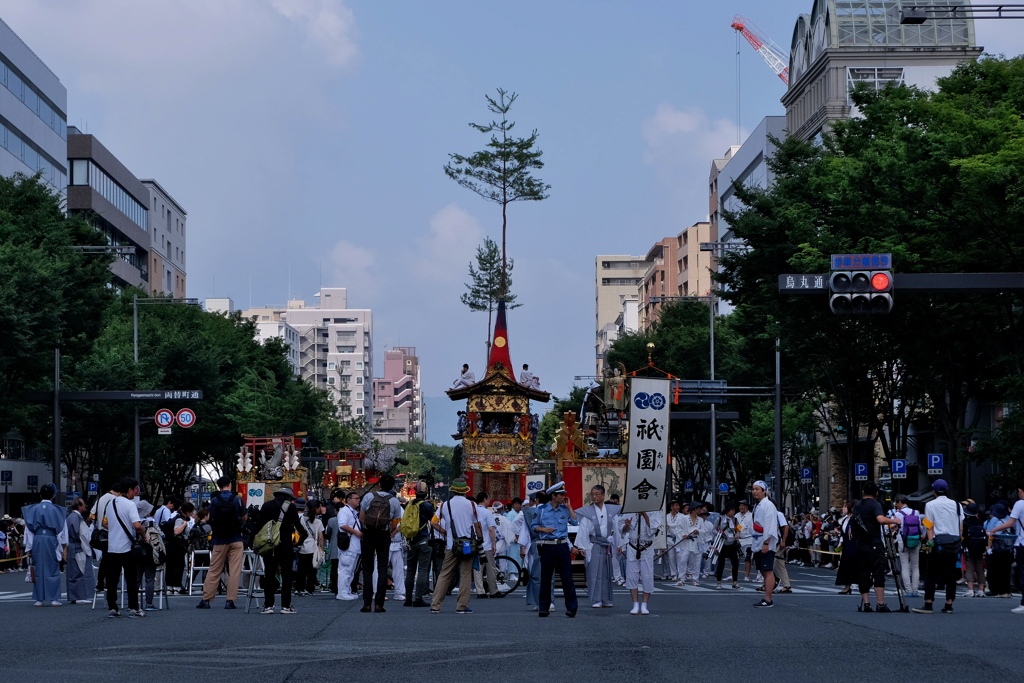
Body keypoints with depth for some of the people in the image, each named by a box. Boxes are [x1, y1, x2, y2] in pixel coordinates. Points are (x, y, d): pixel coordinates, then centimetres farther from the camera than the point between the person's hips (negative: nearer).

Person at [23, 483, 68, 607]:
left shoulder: (33, 509, 1)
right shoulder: (57, 510, -3)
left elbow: (29, 529, 3)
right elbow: (62, 530, 0)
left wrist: (28, 548, 7)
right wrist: (63, 547, 8)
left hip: (37, 541, 1)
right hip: (52, 541, -1)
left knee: (39, 570, 7)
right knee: (53, 570, 4)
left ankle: (39, 599, 7)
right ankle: (54, 598, 2)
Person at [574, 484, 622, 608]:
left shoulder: (611, 511, 7)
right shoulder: (587, 512, -2)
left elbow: (616, 529, 9)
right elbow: (583, 530, -5)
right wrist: (582, 547, -11)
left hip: (608, 546, 3)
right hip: (594, 546, -3)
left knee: (607, 573, 7)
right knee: (594, 573, -5)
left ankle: (606, 600, 14)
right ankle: (596, 600, -2)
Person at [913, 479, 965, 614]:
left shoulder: (930, 505, 0)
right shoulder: (957, 505, 11)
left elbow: (930, 526, -6)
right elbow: (961, 527, 11)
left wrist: (930, 540, -7)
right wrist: (959, 540, 16)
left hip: (940, 542, -4)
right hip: (955, 542, 4)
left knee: (931, 574, -2)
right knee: (951, 575, 8)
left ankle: (928, 604, -8)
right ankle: (949, 605, 8)